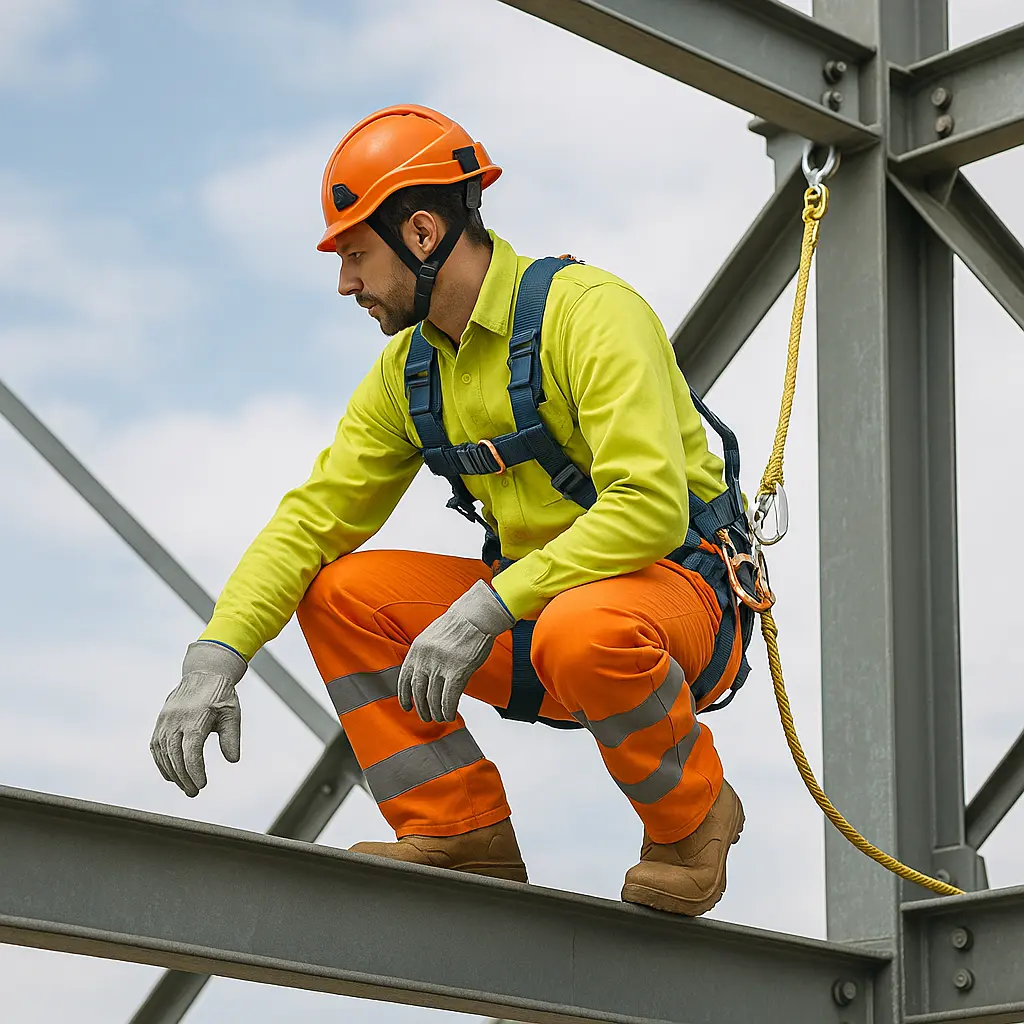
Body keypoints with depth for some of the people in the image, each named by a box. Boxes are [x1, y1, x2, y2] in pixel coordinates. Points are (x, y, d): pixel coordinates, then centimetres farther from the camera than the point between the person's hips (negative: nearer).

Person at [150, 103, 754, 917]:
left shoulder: (588, 312, -19)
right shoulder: (409, 369, 6)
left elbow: (649, 506, -30)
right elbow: (314, 515, 4)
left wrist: (487, 608, -33)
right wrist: (217, 657, -11)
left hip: (683, 596, -7)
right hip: (536, 607, 7)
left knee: (582, 631, -40)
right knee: (340, 594, -6)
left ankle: (692, 816, -10)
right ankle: (463, 836, -5)